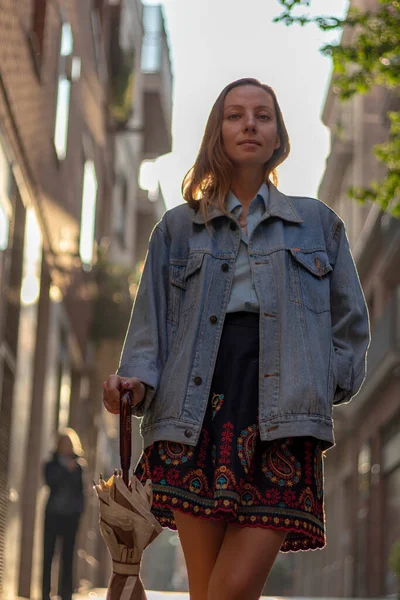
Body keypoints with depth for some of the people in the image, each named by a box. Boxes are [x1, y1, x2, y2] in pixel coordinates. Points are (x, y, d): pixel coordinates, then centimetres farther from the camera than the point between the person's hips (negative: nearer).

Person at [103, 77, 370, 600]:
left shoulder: (318, 223, 20)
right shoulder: (178, 228, 19)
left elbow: (350, 323, 22)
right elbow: (152, 321, 12)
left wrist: (326, 385, 7)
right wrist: (136, 380, -7)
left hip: (281, 419, -1)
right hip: (197, 413, 1)